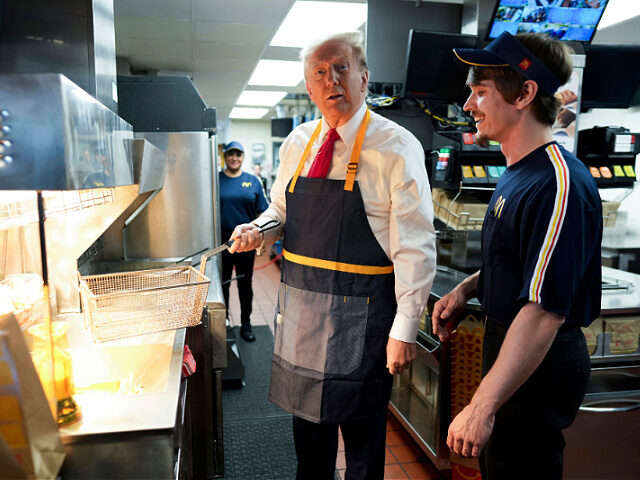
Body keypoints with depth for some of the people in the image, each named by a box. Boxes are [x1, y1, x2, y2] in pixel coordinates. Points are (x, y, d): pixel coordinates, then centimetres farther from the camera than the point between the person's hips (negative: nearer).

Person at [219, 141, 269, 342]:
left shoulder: (253, 181, 5)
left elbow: (261, 213, 6)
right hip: (222, 240, -1)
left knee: (245, 283, 10)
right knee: (222, 283, 9)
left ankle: (246, 323, 24)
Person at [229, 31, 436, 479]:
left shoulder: (397, 147, -11)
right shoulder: (297, 143, 7)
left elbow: (415, 247, -12)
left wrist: (405, 328, -14)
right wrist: (258, 232, -5)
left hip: (361, 314, -5)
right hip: (301, 306, 6)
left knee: (362, 431, 11)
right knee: (307, 416, 22)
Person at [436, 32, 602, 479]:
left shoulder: (559, 185, -25)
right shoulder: (517, 174, 8)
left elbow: (545, 311, -31)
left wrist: (483, 406, -31)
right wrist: (468, 287, 2)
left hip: (537, 366, -9)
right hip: (507, 345, 10)